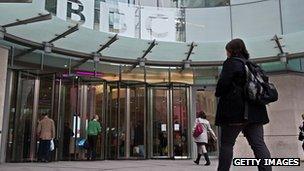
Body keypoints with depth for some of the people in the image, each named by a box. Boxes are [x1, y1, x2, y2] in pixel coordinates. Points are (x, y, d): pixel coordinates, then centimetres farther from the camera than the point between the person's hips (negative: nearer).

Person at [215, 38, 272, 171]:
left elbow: (223, 83, -13)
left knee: (226, 144, 1)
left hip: (235, 110, -7)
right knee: (259, 144, 1)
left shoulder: (231, 62, -3)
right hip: (255, 111, 7)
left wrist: (218, 94, 5)